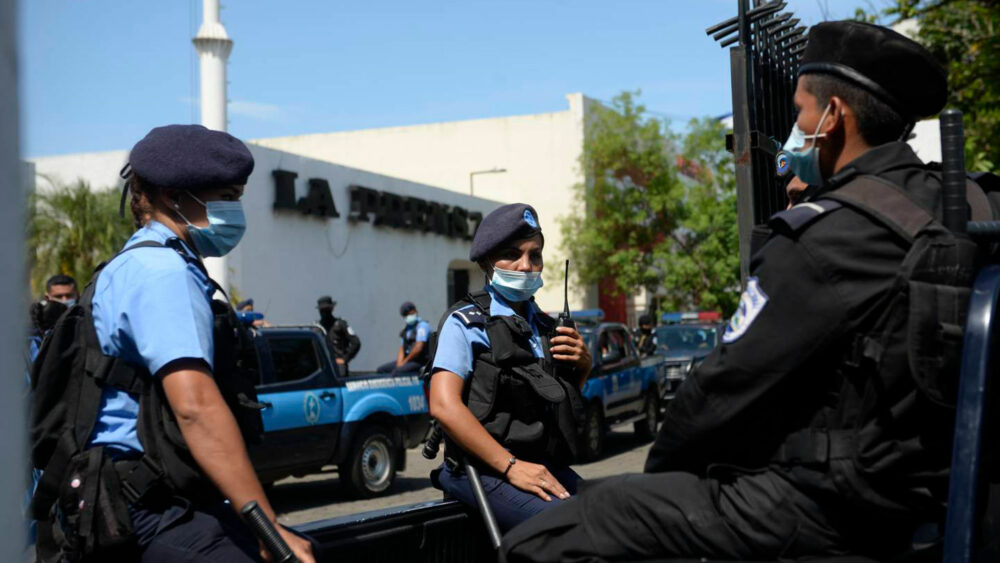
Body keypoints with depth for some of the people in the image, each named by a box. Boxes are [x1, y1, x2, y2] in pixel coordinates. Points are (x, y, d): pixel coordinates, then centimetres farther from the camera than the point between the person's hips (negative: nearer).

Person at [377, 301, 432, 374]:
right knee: (381, 369, -3)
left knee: (397, 371, -32)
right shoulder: (407, 329, 20)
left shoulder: (422, 325, -7)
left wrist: (405, 361, -10)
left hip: (418, 361, -9)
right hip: (407, 360, 9)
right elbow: (402, 348, 17)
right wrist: (399, 362, -3)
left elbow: (418, 347, -17)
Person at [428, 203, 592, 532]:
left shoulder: (543, 326, 19)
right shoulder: (467, 322, -1)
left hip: (548, 468, 7)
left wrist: (583, 365, 7)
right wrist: (511, 467, -19)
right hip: (487, 471, -7)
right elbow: (444, 405, -15)